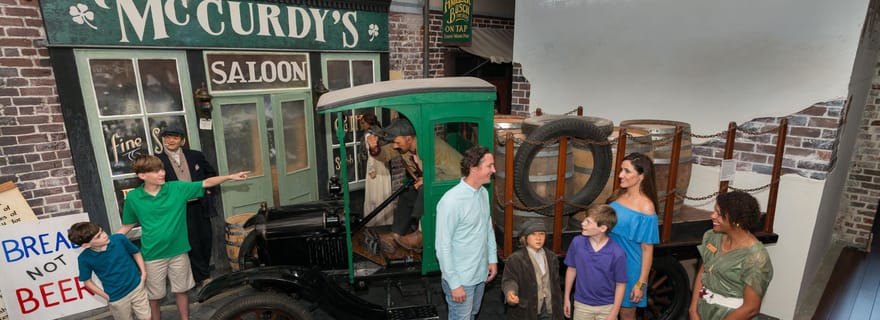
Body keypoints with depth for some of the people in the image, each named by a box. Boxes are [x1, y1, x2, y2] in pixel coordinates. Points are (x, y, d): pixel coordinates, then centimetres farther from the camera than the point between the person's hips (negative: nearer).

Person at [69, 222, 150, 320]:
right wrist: (107, 297, -1)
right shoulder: (84, 258, -17)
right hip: (116, 298, -1)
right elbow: (87, 281, 0)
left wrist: (143, 273, -2)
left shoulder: (119, 239, -16)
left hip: (137, 287, 1)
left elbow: (136, 253, 3)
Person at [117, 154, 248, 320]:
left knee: (181, 291, 17)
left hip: (178, 252, 1)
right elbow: (127, 226, 3)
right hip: (152, 256, -1)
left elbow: (206, 183, -6)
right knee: (153, 296, 16)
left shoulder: (177, 188, -8)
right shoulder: (133, 198, -8)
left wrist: (230, 176, -13)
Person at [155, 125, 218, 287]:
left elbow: (212, 174, 14)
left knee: (206, 239, 11)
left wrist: (206, 189, 4)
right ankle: (202, 276, 17)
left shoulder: (196, 155, 5)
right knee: (192, 242, 3)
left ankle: (203, 271, 32)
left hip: (200, 206, 3)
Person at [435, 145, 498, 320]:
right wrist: (454, 283, -20)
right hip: (460, 278, -7)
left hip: (480, 273, 7)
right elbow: (443, 246, -23)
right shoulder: (451, 201, -27)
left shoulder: (484, 193, 0)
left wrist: (493, 259, 11)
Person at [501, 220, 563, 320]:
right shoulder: (515, 258, -12)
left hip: (549, 309, 5)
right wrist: (510, 292, -39)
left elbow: (555, 283, 13)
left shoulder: (551, 257, 8)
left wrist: (558, 310, 14)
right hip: (525, 311, -5)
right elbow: (509, 280, -16)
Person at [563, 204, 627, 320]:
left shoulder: (617, 253, -23)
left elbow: (620, 285, -11)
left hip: (607, 307, -2)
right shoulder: (577, 242, -16)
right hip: (582, 304, 2)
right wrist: (567, 298, 5)